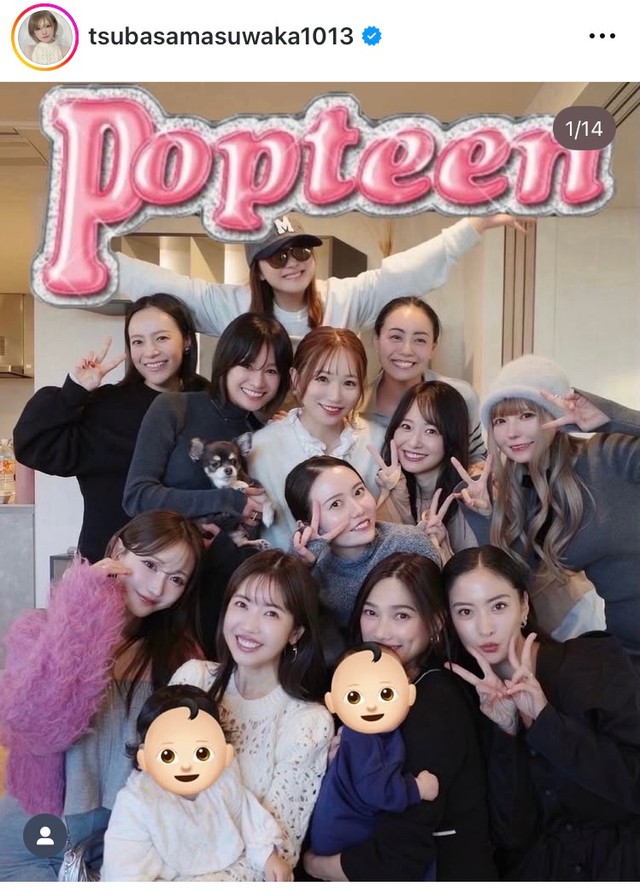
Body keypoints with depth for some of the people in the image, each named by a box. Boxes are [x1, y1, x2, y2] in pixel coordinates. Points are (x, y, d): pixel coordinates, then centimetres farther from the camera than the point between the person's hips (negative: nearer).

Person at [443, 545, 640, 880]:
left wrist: (543, 717, -19)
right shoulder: (469, 698, -2)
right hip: (538, 870, 1)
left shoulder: (596, 661, -7)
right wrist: (506, 732, -19)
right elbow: (514, 834, -6)